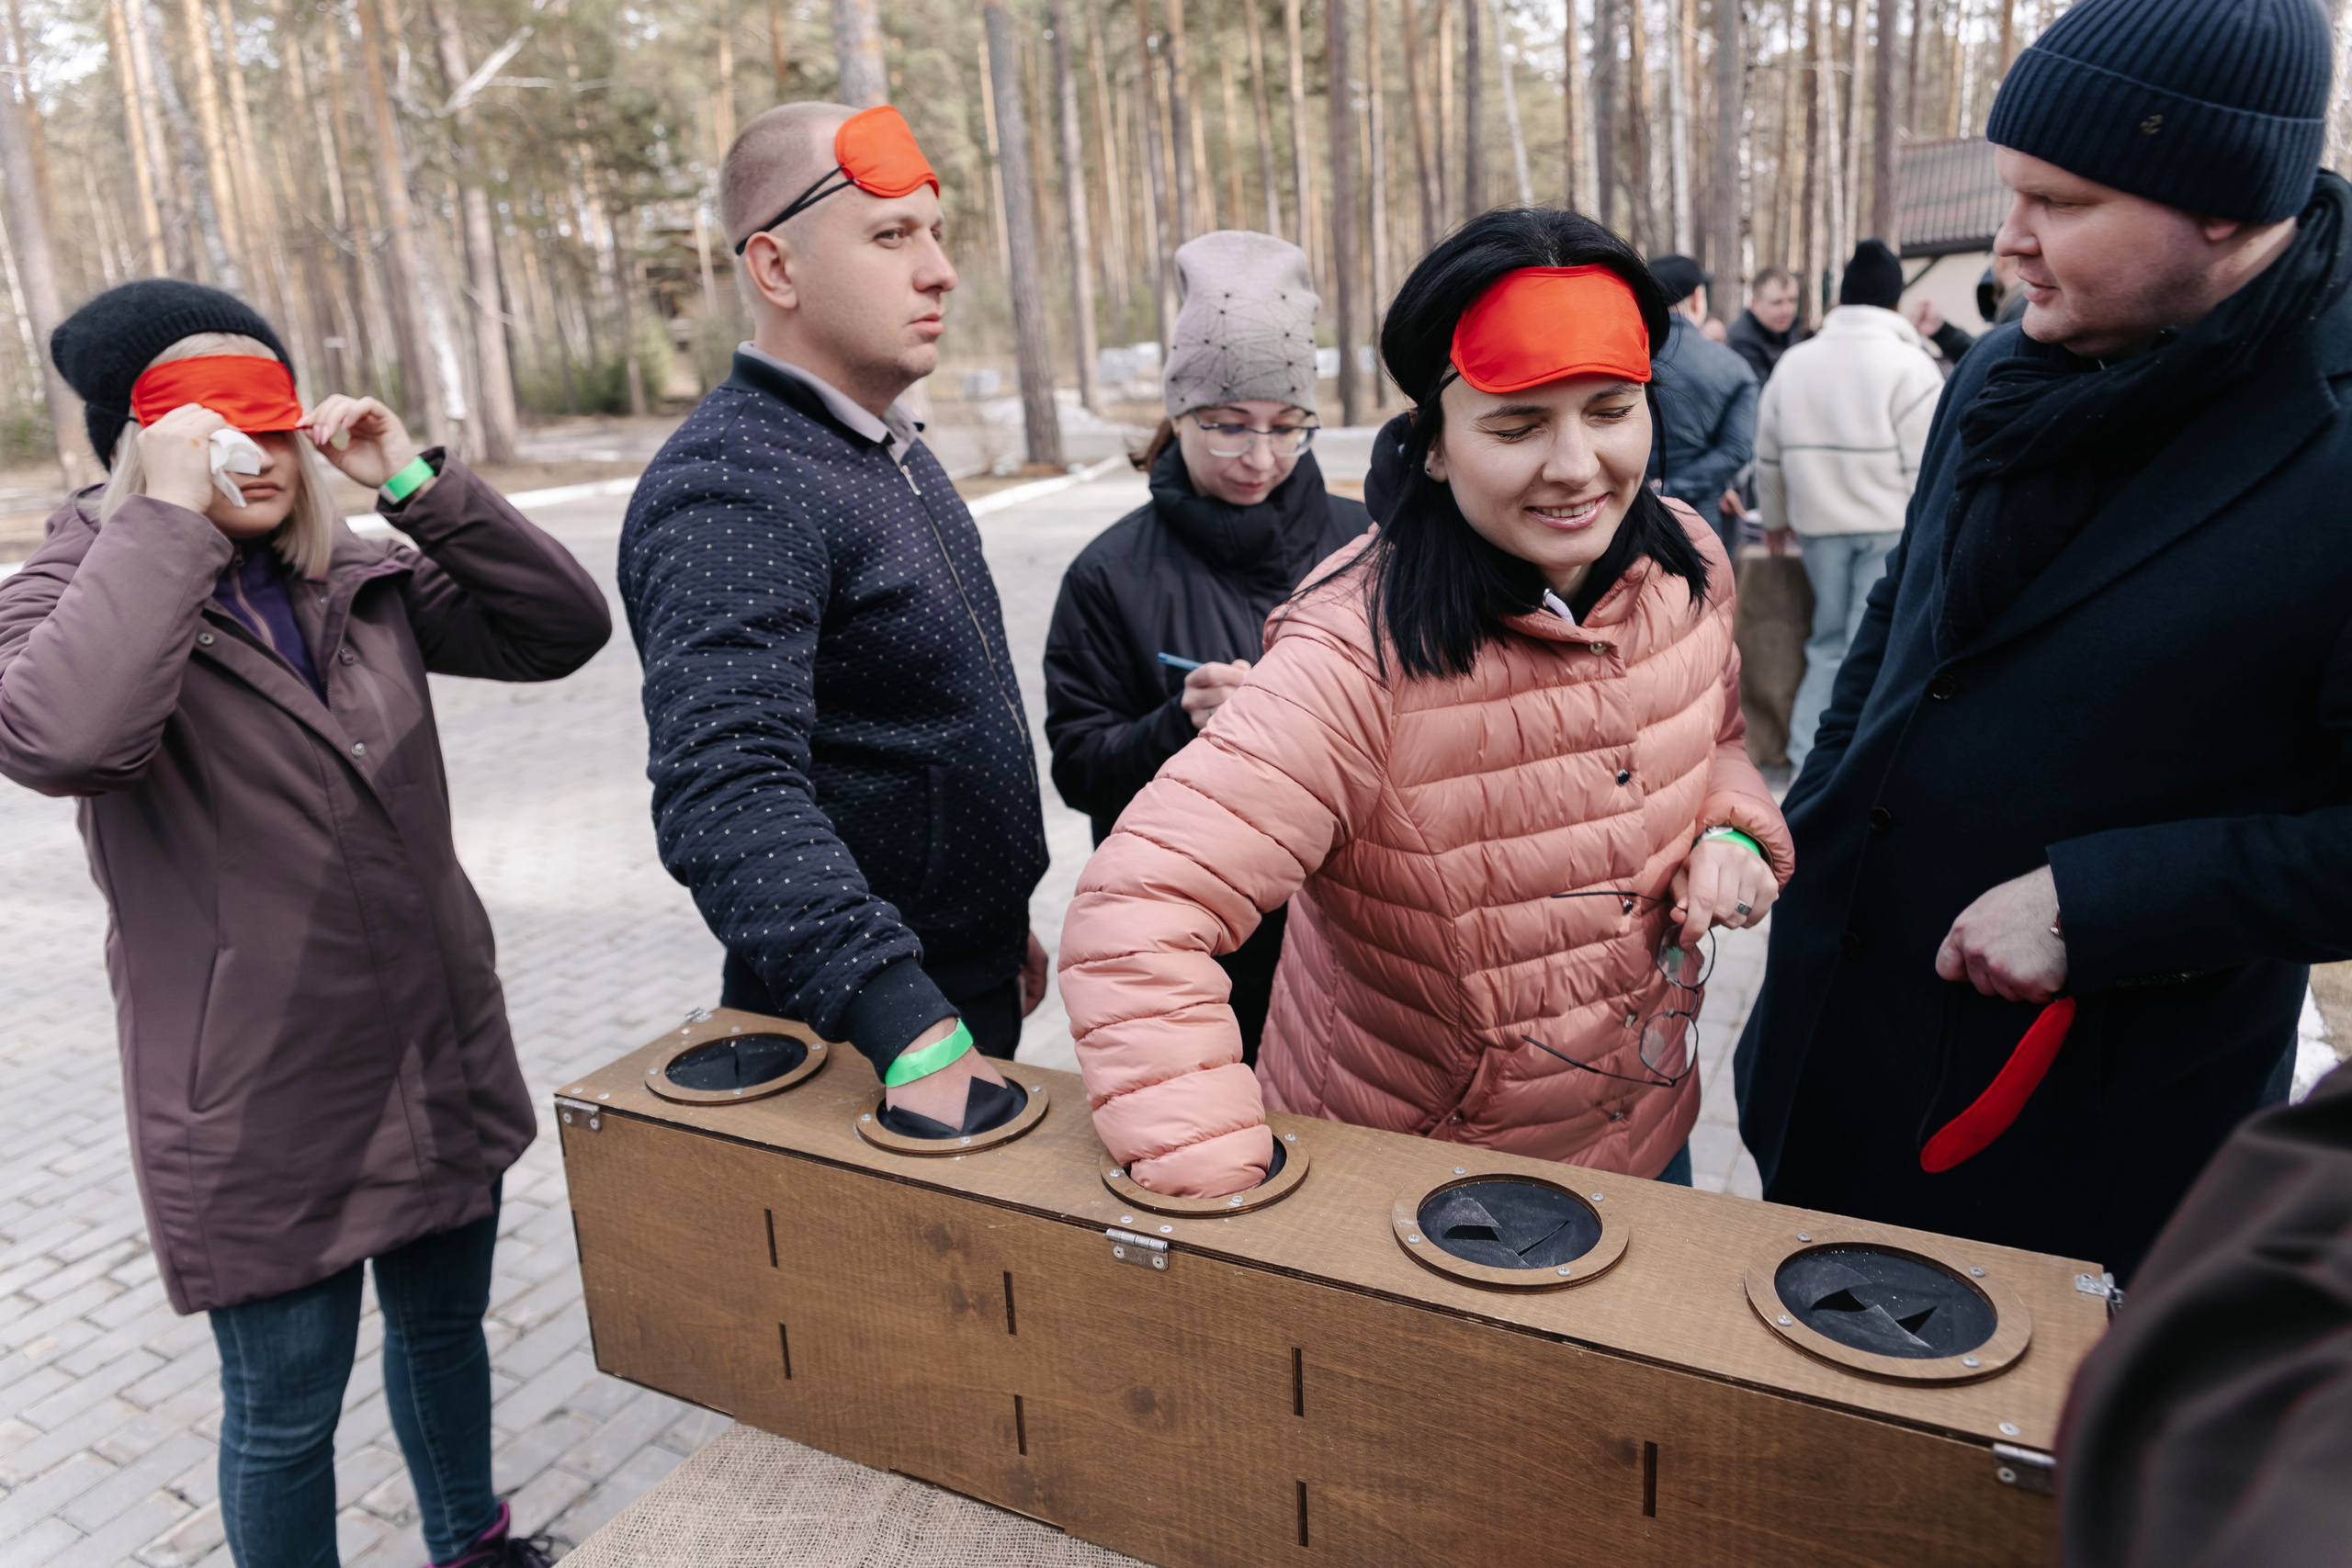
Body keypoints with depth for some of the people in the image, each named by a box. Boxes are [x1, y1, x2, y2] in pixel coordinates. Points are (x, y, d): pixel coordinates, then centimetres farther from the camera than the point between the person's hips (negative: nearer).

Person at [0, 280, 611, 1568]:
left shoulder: (362, 580, 5)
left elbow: (562, 630, -4)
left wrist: (419, 483, -10)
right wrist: (168, 515, -25)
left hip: (441, 1061, 5)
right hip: (261, 1105, -5)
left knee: (445, 1323, 24)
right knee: (286, 1409, 13)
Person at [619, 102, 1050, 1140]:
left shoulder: (894, 452, 9)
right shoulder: (732, 492, -23)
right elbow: (728, 797, -35)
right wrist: (914, 1034, -44)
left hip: (968, 1001, 9)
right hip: (849, 1040, -9)